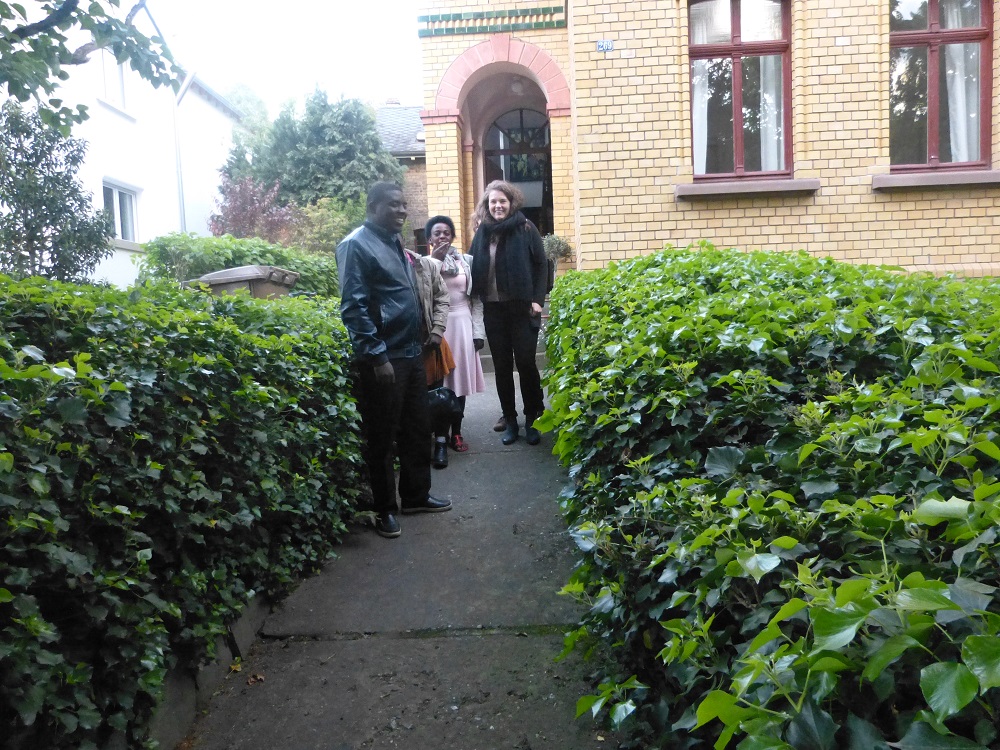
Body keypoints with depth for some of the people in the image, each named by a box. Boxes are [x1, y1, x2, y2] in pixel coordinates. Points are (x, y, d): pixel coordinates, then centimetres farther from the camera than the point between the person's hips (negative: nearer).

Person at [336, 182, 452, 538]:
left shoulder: (396, 243, 15)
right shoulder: (356, 245, -11)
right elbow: (353, 307, -18)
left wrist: (427, 330, 15)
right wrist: (377, 356, -21)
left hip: (412, 353, 9)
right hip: (382, 359, -8)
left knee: (418, 429, 16)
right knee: (382, 438, 4)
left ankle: (416, 496, 31)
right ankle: (384, 509, 18)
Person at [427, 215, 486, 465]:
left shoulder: (466, 261, 9)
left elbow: (476, 298, 9)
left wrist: (478, 331, 3)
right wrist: (433, 260, -17)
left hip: (462, 324, 3)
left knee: (460, 379, 7)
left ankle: (456, 432, 20)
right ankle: (440, 440, -3)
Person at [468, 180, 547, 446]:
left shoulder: (525, 228, -2)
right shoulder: (482, 232, 8)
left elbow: (541, 265, -3)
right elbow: (475, 269, 9)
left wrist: (537, 300, -9)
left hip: (522, 307, -3)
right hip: (493, 310, 4)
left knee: (526, 363, -2)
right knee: (502, 367, 8)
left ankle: (532, 419, 13)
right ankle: (510, 421, 18)